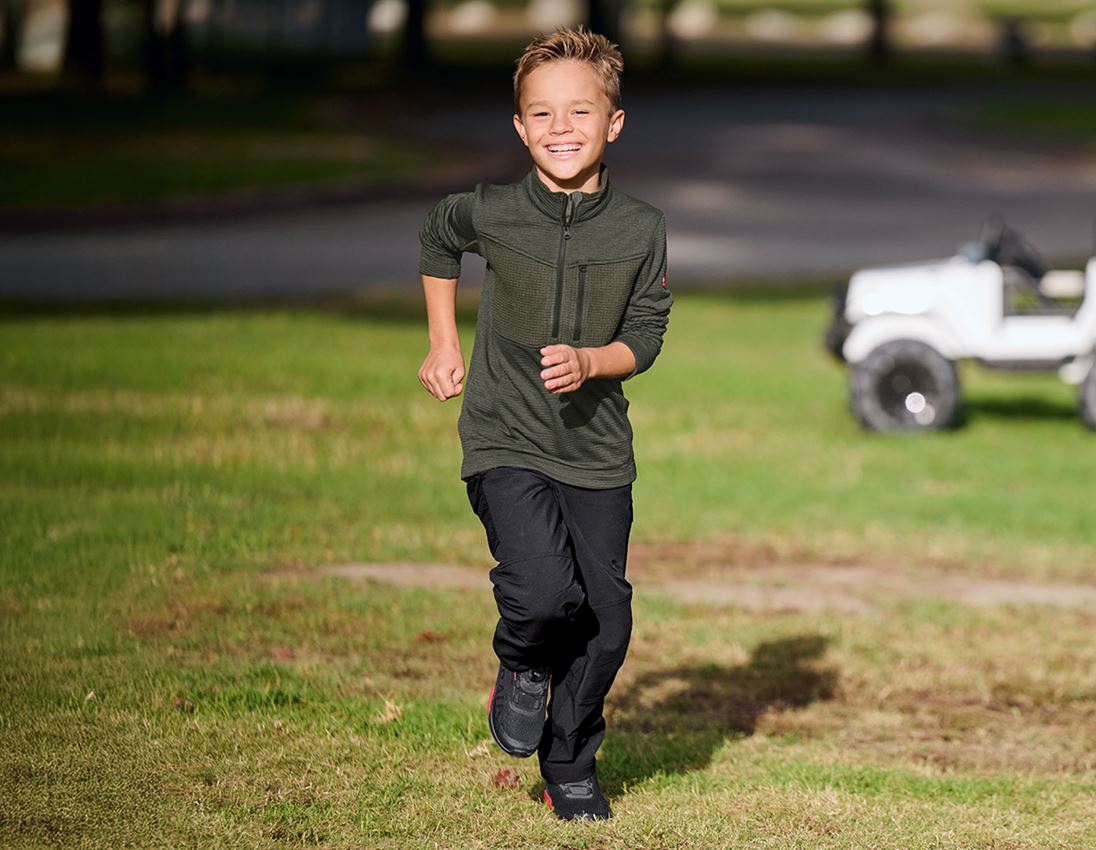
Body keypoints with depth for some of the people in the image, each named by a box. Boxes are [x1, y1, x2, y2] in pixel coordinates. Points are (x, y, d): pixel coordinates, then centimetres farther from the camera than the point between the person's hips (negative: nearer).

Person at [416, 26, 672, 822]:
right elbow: (436, 240, 16)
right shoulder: (490, 214, -7)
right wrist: (443, 345, 17)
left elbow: (644, 339, 3)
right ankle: (522, 666, 12)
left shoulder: (640, 228, -4)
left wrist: (587, 361, -18)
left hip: (598, 451, 2)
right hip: (507, 441, -2)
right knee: (545, 592, -24)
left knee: (607, 621, 5)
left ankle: (570, 764, 30)